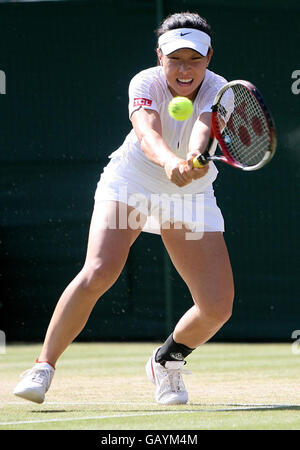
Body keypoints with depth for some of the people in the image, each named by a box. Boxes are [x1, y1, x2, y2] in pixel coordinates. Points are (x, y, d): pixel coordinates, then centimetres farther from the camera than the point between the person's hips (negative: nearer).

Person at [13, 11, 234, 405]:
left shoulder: (218, 92, -19)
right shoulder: (145, 84, -23)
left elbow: (203, 130, -41)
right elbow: (148, 133, -43)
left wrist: (195, 161, -64)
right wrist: (170, 162, -66)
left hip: (191, 196, 2)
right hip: (130, 183, -2)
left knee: (217, 307, -8)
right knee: (98, 273, -27)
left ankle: (167, 359, 23)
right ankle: (44, 366, -14)